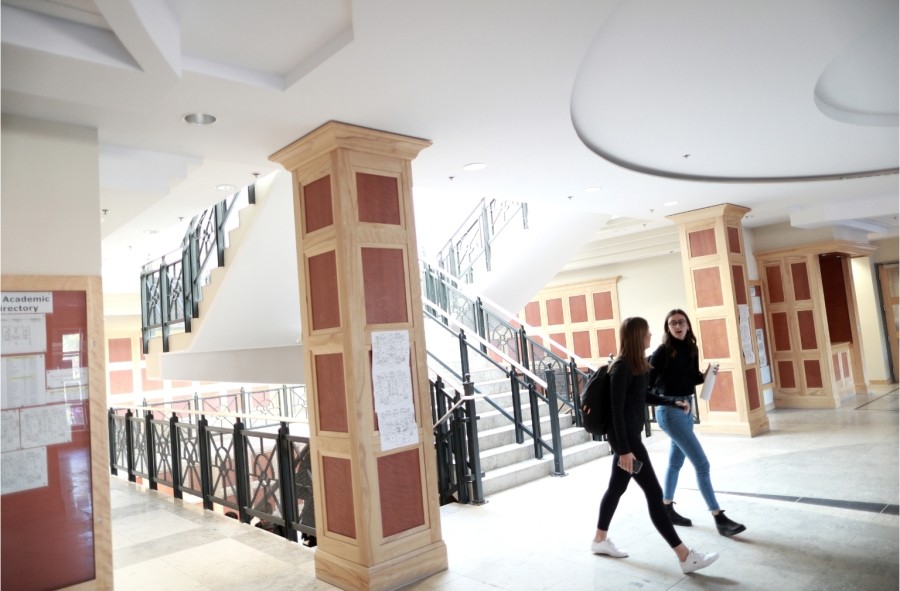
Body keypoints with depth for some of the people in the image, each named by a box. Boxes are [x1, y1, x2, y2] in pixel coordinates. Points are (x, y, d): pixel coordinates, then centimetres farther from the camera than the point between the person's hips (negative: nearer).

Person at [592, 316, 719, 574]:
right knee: (654, 492, -5)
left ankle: (600, 540, 31)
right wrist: (624, 449, -23)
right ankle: (685, 556, 2)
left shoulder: (637, 364, 8)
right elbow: (617, 410, -21)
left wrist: (672, 402, 25)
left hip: (631, 434, 10)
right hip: (624, 436, -10)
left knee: (617, 487, 18)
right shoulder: (622, 368, -20)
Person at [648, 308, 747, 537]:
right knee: (701, 463, -8)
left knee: (676, 462, 17)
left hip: (686, 409, 8)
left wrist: (706, 374, -3)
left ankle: (666, 508, 32)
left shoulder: (691, 349, 6)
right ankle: (719, 518, -2)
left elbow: (691, 380, 13)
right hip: (669, 411, -8)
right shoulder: (663, 352, -14)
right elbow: (648, 382, -13)